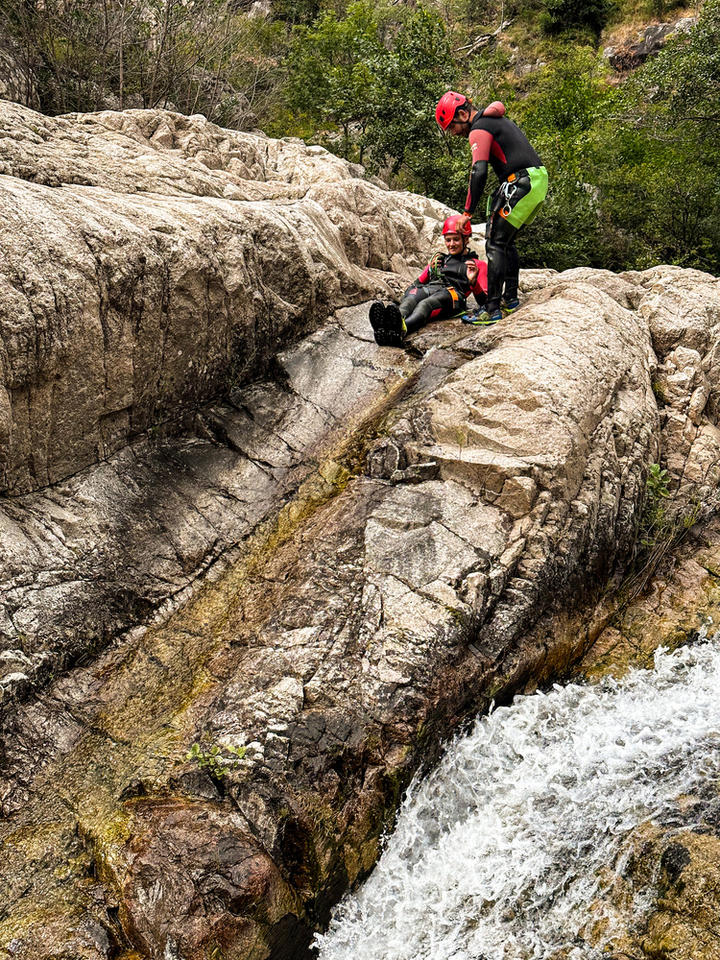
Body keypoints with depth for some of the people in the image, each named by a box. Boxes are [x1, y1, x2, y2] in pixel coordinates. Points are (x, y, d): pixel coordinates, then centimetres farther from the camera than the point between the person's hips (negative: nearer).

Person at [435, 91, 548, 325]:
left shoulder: (479, 130, -9)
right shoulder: (497, 120, 22)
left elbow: (479, 173, -19)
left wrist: (468, 212, -15)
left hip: (521, 182, -10)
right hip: (539, 179, 10)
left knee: (495, 244, -7)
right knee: (506, 241, 19)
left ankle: (493, 310, -10)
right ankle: (510, 298, 21)